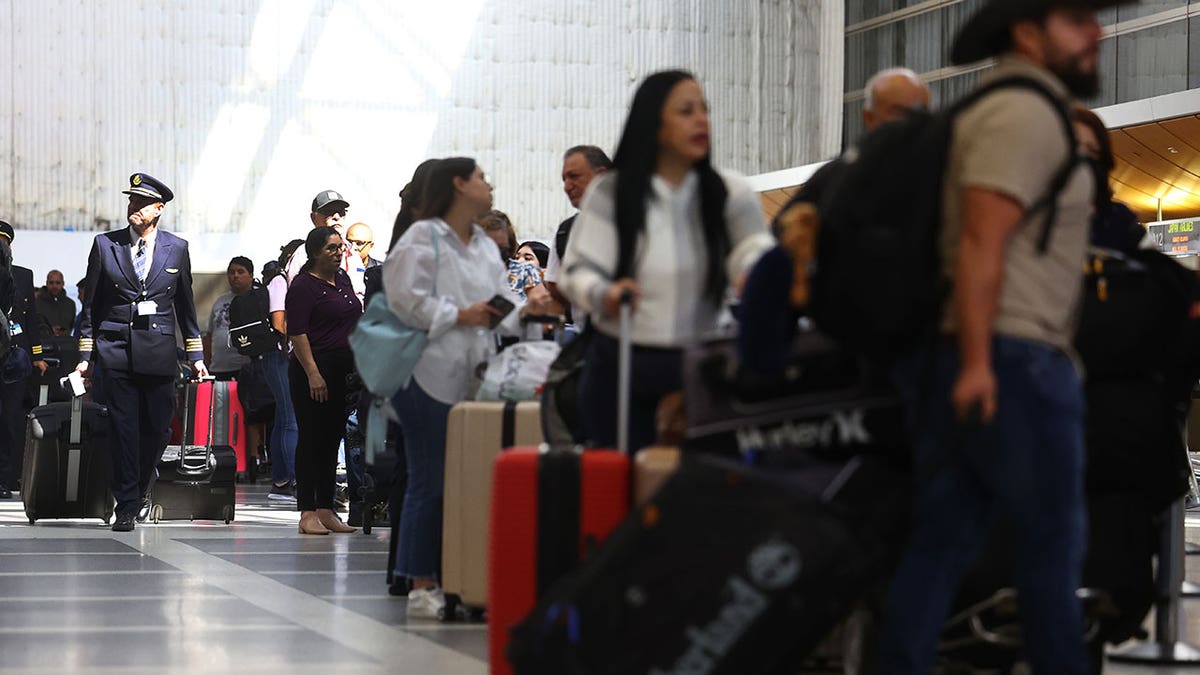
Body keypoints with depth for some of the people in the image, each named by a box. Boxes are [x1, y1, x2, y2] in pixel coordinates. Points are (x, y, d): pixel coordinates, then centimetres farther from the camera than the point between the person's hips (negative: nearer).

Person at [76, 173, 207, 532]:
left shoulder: (177, 248, 8)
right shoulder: (105, 244, 6)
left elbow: (185, 304, 15)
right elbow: (91, 304, 9)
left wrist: (196, 355, 14)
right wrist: (86, 354, 5)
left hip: (159, 351, 1)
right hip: (115, 350, -1)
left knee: (157, 427, 3)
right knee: (123, 429, -4)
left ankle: (142, 489, 27)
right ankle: (126, 506, 0)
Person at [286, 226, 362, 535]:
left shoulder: (342, 279, 15)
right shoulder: (303, 285, -9)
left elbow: (356, 321, 23)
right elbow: (297, 333, -15)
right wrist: (312, 374, -22)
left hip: (344, 371, 8)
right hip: (313, 371, -8)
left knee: (332, 439, 9)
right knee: (311, 440, -5)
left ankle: (326, 511, 14)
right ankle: (307, 513, -3)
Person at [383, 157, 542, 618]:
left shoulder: (487, 246, 21)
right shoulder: (422, 239, -4)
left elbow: (503, 298, 16)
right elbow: (407, 298, -13)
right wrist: (460, 316, -14)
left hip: (472, 377, 8)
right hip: (430, 376, -8)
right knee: (430, 483, -5)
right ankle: (421, 586, -1)